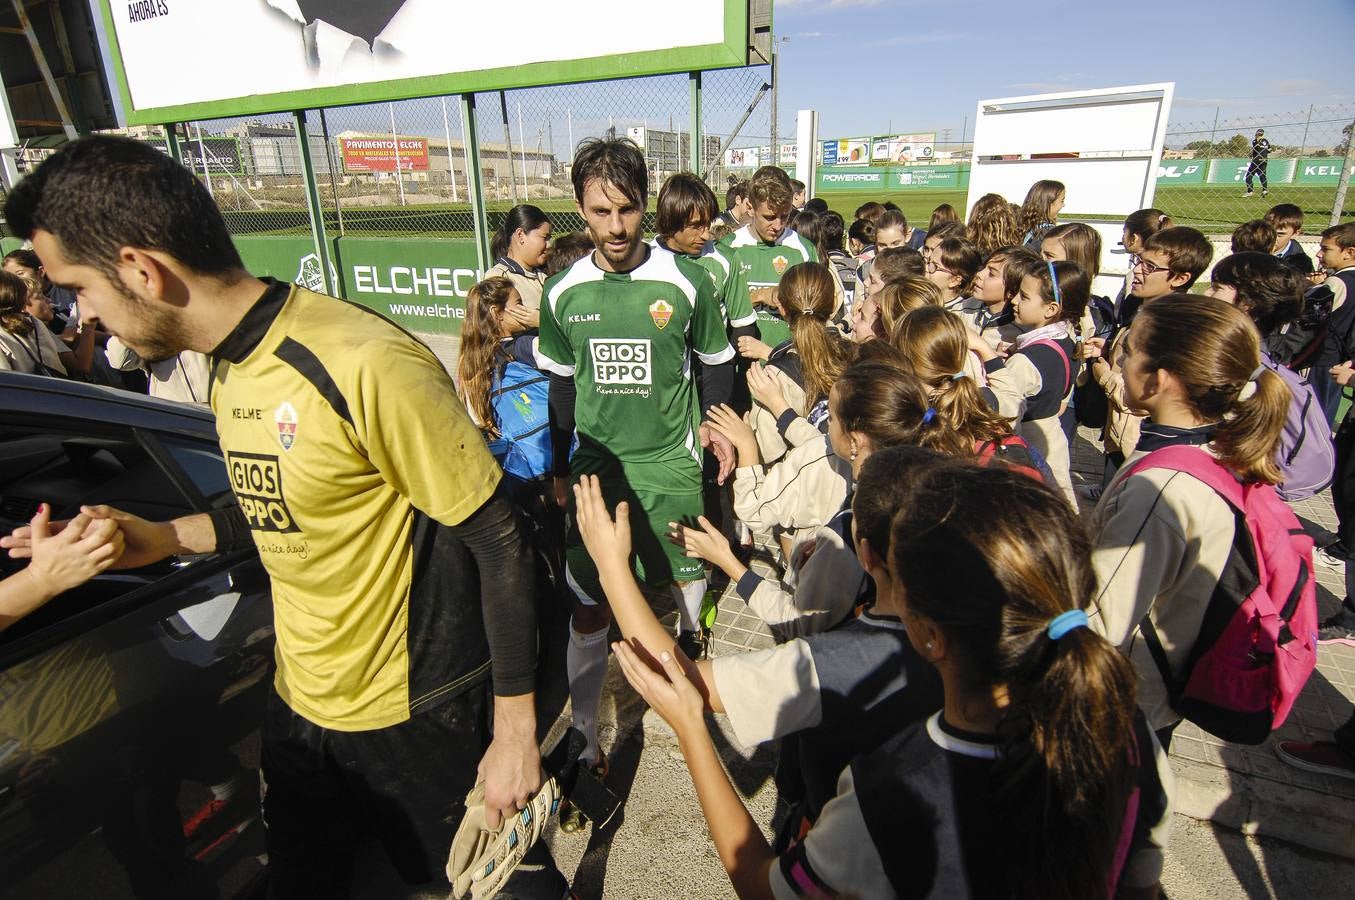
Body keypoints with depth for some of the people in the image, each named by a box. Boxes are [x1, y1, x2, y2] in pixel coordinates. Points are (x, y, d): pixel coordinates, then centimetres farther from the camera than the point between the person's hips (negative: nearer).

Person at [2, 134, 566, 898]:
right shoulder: (231, 365, 1)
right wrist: (166, 538, 1)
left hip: (418, 719, -7)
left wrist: (516, 734, -17)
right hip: (296, 708, 8)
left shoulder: (366, 365, -27)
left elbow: (499, 544, -23)